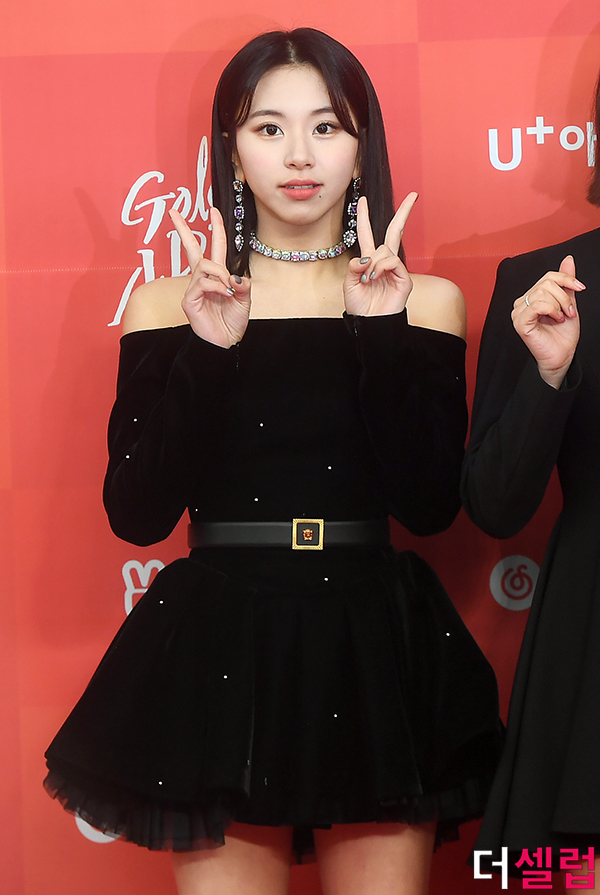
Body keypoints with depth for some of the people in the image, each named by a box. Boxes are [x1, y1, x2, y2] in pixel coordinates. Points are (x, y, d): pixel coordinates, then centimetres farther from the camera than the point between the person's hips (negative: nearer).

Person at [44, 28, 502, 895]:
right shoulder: (171, 305, 3)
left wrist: (387, 335, -13)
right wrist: (205, 352, -15)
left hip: (375, 653, 1)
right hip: (220, 651, 0)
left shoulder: (423, 303, 4)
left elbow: (431, 506, -6)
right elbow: (137, 515, -6)